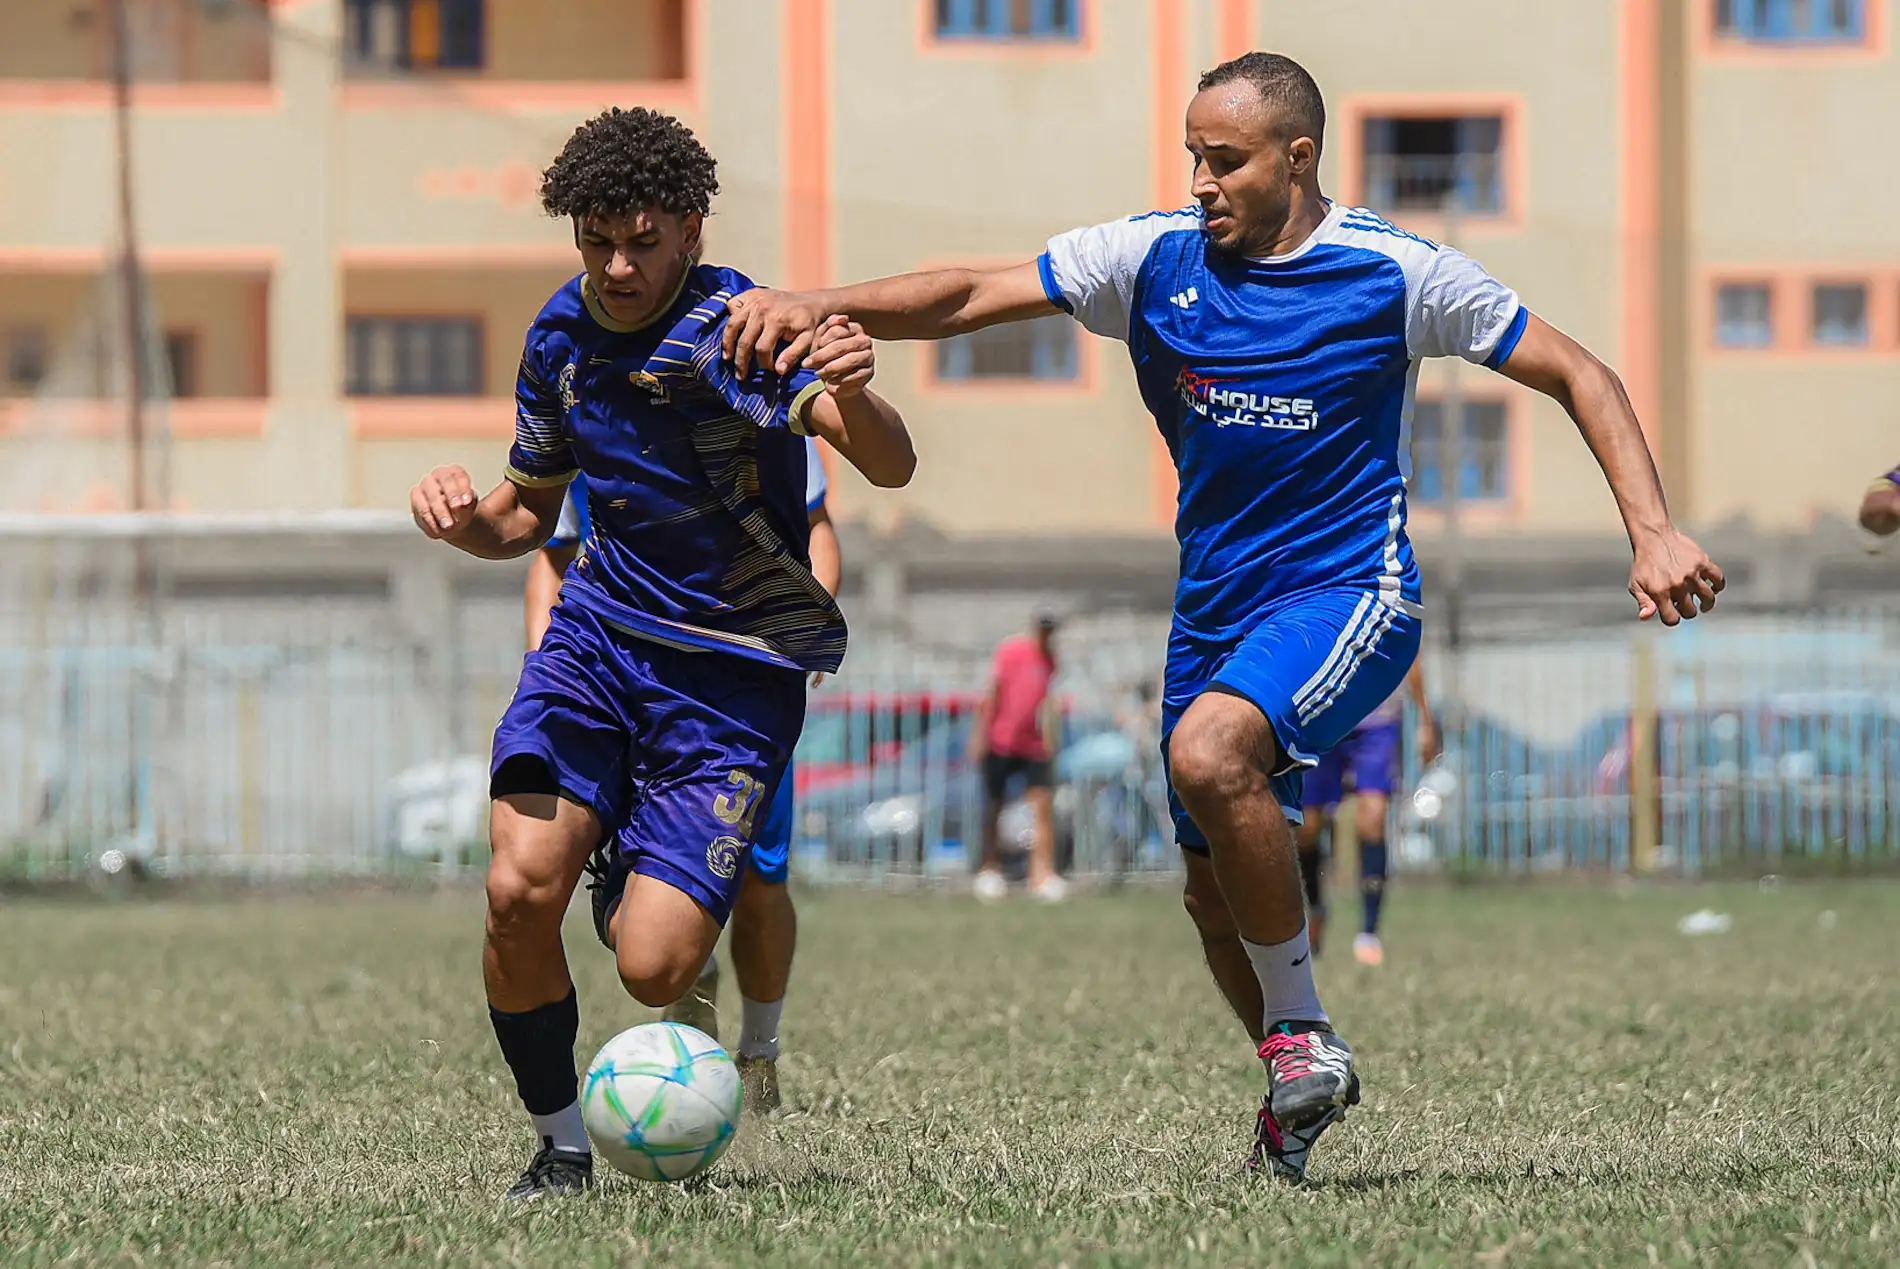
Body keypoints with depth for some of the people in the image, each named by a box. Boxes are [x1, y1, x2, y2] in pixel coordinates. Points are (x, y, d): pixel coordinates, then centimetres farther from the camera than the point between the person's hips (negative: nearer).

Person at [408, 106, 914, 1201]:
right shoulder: (563, 333, 5)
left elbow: (890, 465, -30)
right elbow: (527, 517, 19)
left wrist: (851, 393, -53)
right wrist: (463, 515, -5)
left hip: (738, 669, -4)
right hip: (601, 630, 4)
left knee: (653, 970, -15)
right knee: (520, 888, -21)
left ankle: (629, 882, 23)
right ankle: (560, 1144, 0)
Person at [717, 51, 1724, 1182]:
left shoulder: (1395, 271, -8)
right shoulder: (1159, 256, 1)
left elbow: (1578, 376, -2)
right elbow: (974, 297, -3)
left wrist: (1653, 533, -12)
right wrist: (825, 307, -18)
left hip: (1351, 593, -6)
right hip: (1216, 609, 6)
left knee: (1211, 750, -32)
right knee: (1216, 895, 9)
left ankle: (1304, 1034, -16)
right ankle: (1298, 1095, 33)